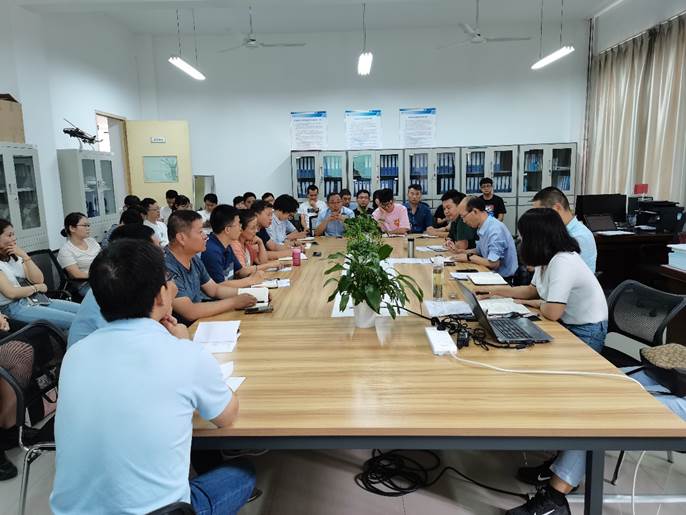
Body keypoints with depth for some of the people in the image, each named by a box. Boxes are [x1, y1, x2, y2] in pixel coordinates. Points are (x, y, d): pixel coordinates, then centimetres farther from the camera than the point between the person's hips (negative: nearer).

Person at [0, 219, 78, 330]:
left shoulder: (14, 257, 15)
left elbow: (39, 280, 5)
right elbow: (11, 293, -18)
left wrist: (24, 256, -3)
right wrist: (37, 288, -3)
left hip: (36, 300, 8)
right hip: (14, 308, -8)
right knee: (76, 321, -24)